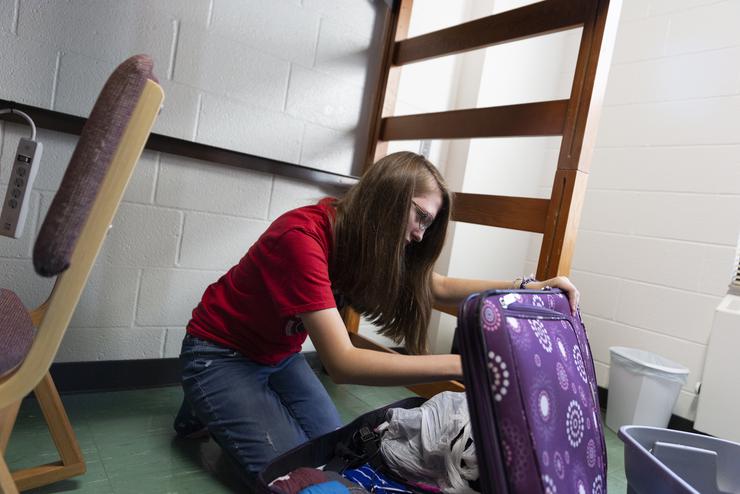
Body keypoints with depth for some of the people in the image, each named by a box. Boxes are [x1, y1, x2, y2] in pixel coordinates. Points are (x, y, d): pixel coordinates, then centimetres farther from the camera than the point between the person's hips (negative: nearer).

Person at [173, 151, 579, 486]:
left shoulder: (366, 241, -8)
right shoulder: (303, 237, -34)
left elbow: (438, 287, -5)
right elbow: (342, 364, -39)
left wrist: (528, 287, -19)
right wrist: (463, 364, -43)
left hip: (279, 356, 8)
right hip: (220, 353, -7)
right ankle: (207, 407, 9)